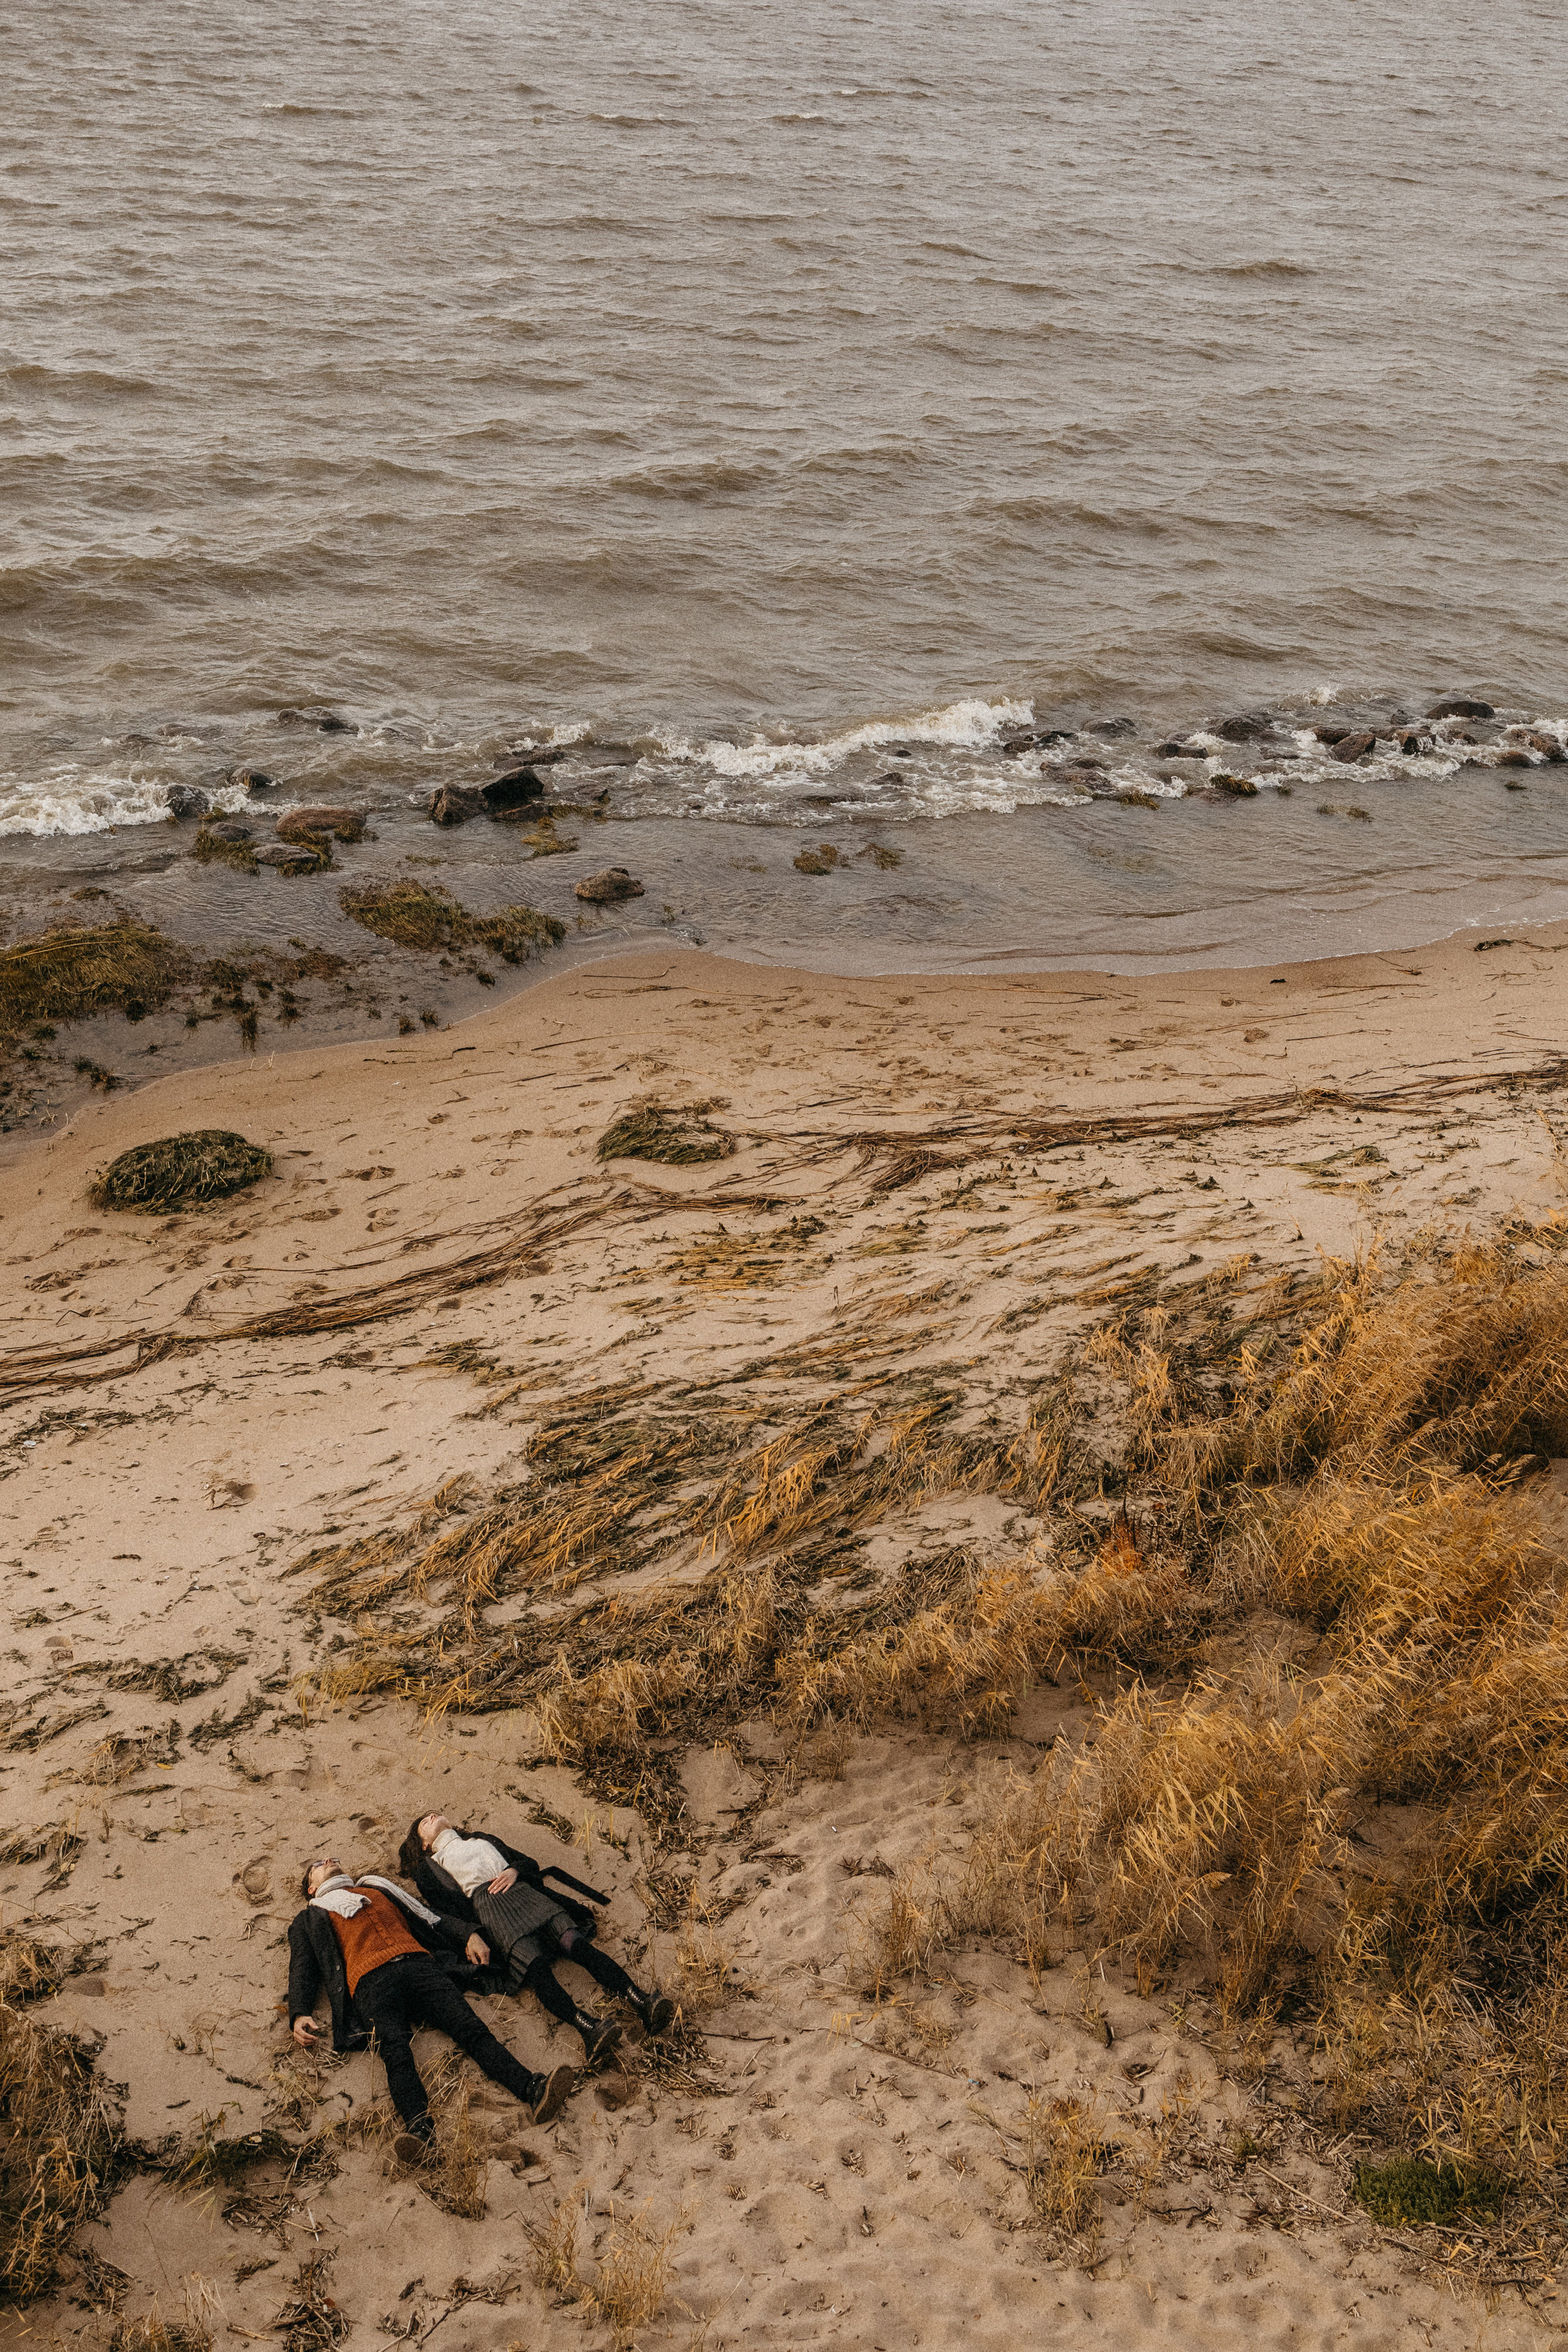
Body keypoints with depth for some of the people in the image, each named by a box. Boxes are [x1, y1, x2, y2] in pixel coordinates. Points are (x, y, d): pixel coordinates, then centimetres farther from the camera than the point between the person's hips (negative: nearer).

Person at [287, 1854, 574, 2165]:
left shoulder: (379, 1888, 39)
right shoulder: (311, 1919, 32)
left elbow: (430, 1916, 31)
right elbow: (302, 1970, 19)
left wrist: (468, 1936, 13)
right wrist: (299, 2015, -2)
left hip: (418, 1962, 2)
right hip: (371, 1979, -2)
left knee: (470, 2028, -22)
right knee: (394, 2048, -32)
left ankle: (533, 2092, -43)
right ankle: (419, 2126, -55)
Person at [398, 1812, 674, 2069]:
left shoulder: (482, 1839, 38)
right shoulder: (429, 1867, 26)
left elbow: (529, 1862, 29)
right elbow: (444, 1908, 7)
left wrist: (515, 1869, 6)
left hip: (522, 1891, 3)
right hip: (486, 1905, -3)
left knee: (576, 1942, -25)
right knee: (535, 1964, -33)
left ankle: (640, 2003, -43)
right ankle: (588, 2028, -53)